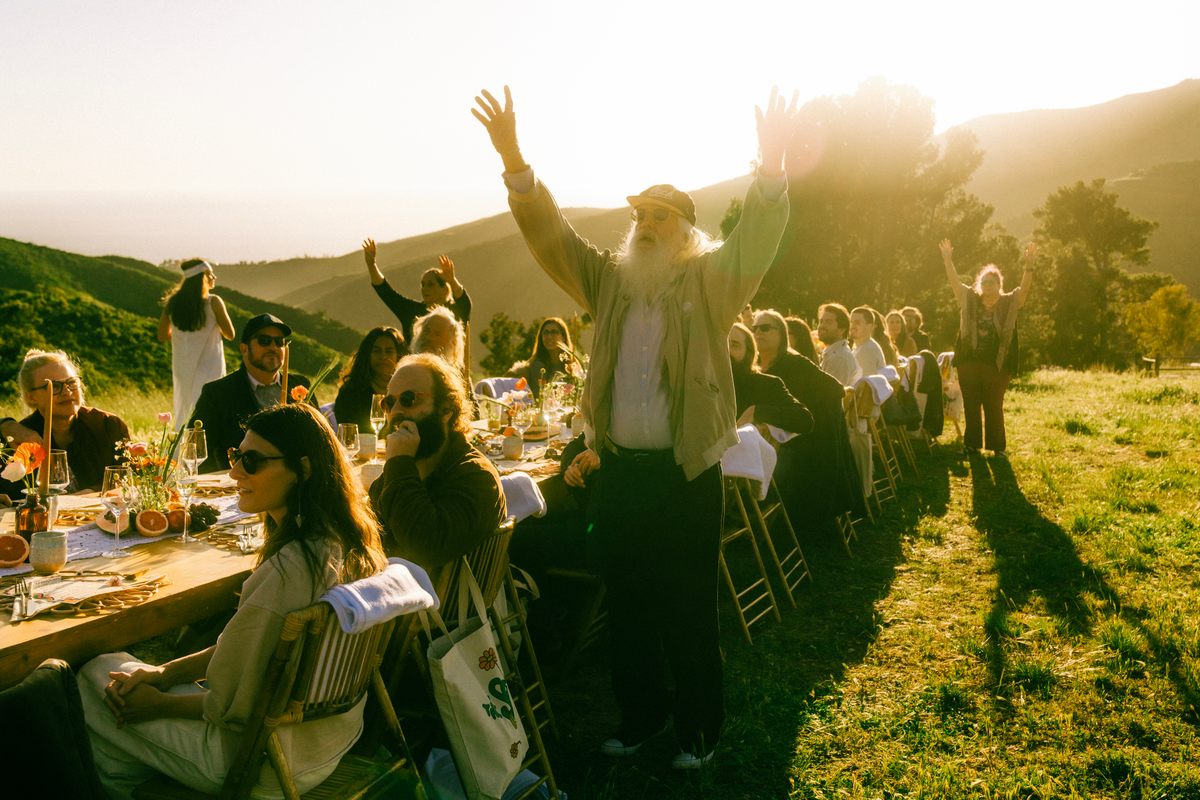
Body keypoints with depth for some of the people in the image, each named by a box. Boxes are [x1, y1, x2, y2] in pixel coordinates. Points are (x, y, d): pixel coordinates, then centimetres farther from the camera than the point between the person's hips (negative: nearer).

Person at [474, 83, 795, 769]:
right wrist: (513, 159, -7)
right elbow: (550, 234, 5)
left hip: (687, 474, -4)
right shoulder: (610, 278, 11)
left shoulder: (710, 281, 0)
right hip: (620, 470, 4)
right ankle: (639, 716, 30)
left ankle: (700, 728, 21)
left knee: (690, 608, 5)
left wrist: (772, 163, -32)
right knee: (627, 602, 13)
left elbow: (758, 241, -16)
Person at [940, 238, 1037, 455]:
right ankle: (971, 443, 18)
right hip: (969, 362, 2)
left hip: (997, 365, -2)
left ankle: (997, 446, 12)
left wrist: (1029, 265, -26)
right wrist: (947, 259, -11)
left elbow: (1025, 288, -12)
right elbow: (954, 281, 0)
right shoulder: (969, 299, 7)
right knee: (971, 405, 8)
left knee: (994, 407, 2)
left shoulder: (1009, 303, 2)